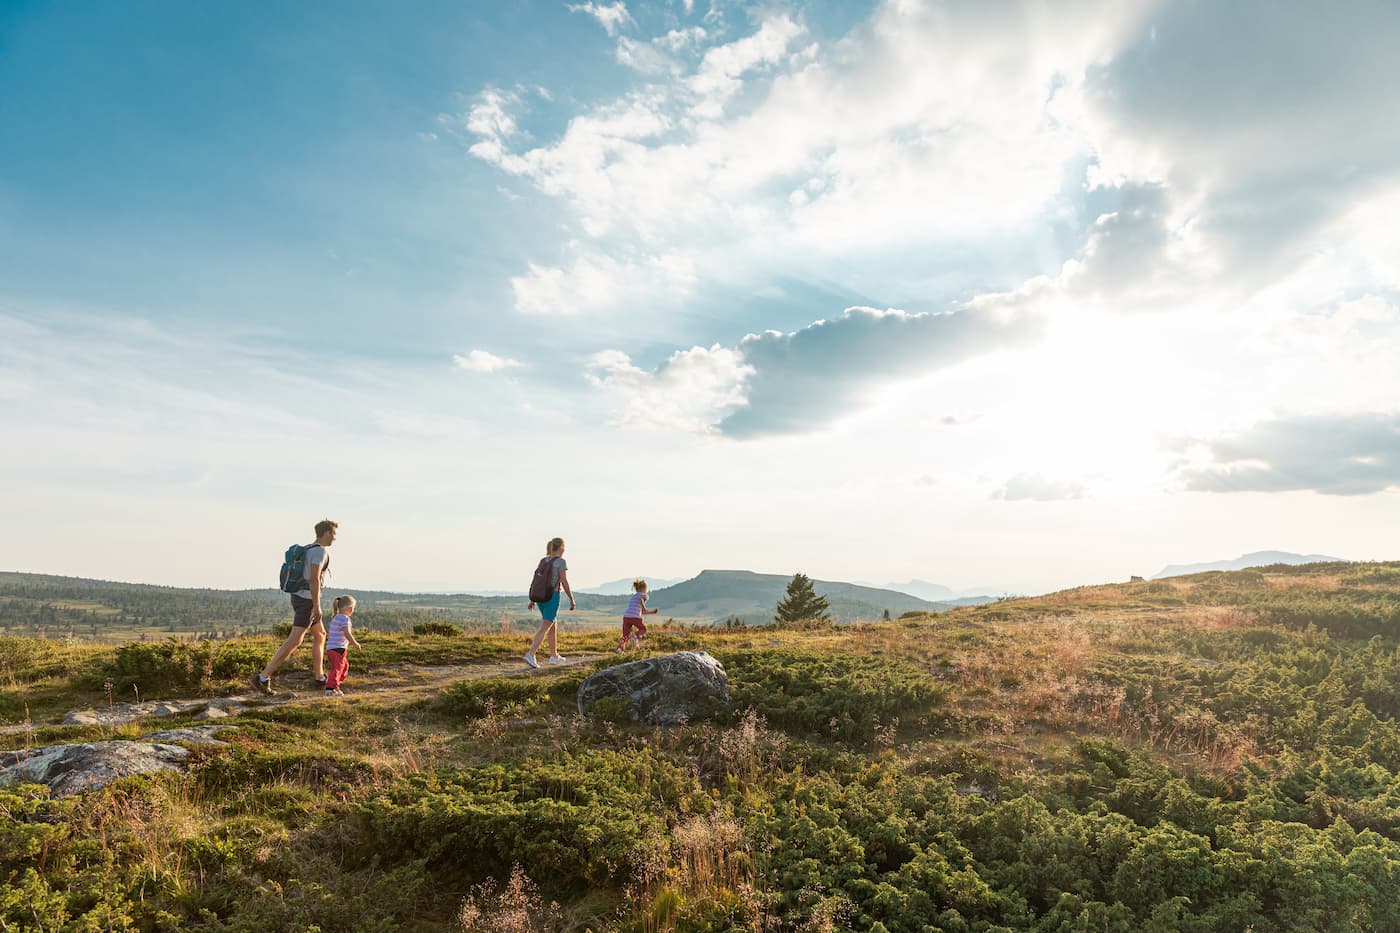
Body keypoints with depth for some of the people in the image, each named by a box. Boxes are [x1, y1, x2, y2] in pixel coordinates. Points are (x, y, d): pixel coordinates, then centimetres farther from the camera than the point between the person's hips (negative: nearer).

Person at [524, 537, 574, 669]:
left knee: (553, 627, 19)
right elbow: (564, 583, -12)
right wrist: (572, 600, -6)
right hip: (552, 597, -7)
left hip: (541, 596, 7)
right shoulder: (561, 561, -8)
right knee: (544, 629, -12)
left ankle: (554, 656, 25)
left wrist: (532, 600, 14)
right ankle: (530, 654, -25)